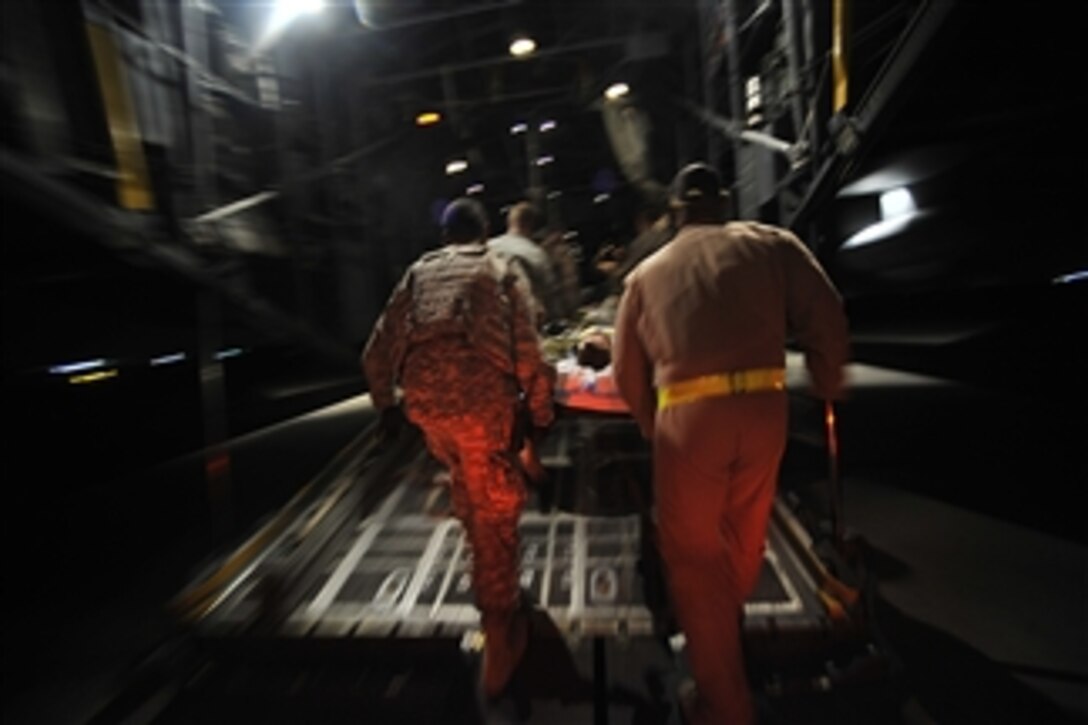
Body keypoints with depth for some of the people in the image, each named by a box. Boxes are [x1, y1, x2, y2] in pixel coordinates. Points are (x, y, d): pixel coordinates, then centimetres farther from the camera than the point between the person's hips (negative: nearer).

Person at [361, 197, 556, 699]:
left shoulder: (419, 271, 20)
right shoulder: (499, 270, 13)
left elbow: (378, 350, 16)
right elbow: (526, 351, 3)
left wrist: (385, 404, 29)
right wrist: (541, 410, 14)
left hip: (424, 396, 4)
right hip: (483, 395, -4)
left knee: (465, 481, 30)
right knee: (495, 508, 10)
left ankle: (489, 578, 49)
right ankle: (499, 630, 21)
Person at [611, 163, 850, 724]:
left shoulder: (646, 274, 11)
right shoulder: (771, 244, 10)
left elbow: (627, 371, 11)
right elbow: (826, 320, 5)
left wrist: (653, 427, 25)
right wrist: (827, 389, 21)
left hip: (688, 418, -2)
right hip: (763, 409, 3)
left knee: (693, 556, 13)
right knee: (742, 538, 24)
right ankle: (726, 627, 51)